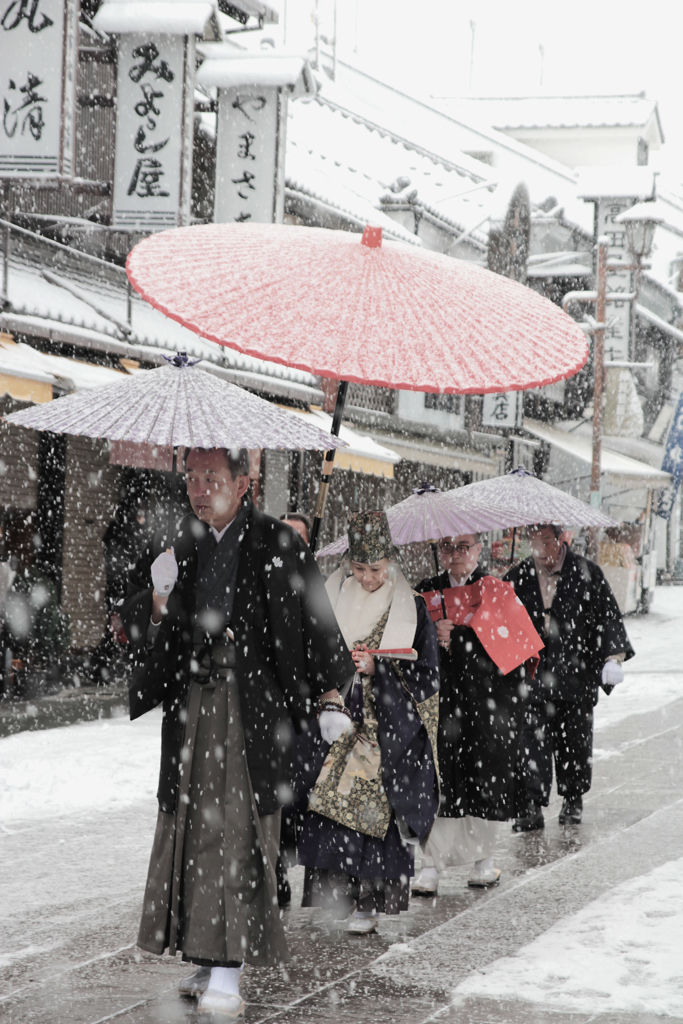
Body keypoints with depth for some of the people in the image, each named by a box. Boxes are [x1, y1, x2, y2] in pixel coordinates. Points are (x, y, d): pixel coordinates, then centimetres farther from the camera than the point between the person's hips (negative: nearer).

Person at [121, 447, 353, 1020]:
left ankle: (227, 973, -10)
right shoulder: (174, 547, 10)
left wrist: (329, 697, -4)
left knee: (236, 828, -9)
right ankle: (207, 961, 16)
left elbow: (316, 623, 1)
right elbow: (136, 626, 9)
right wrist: (158, 599, -12)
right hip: (190, 702, 5)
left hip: (252, 706, -5)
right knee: (189, 825, 7)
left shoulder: (277, 546, -2)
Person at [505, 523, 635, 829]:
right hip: (531, 676, 1)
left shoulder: (587, 573, -1)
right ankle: (531, 808, -5)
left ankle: (573, 800, 27)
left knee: (575, 743, 9)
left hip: (576, 675, -1)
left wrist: (614, 656, -12)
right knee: (531, 743, -8)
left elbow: (609, 617, 0)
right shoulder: (518, 577, 6)